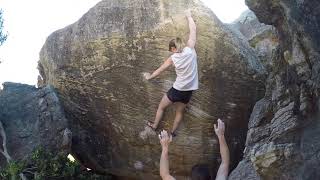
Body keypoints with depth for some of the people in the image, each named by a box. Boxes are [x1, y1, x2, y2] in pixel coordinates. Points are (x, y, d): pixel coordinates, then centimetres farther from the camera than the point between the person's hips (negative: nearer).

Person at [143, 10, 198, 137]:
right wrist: (189, 16, 15)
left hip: (177, 90, -3)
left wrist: (149, 77, 22)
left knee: (161, 107, 22)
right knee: (180, 112, 23)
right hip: (188, 91, 3)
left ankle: (154, 126, 38)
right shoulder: (190, 50, -8)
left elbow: (160, 70, 5)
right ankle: (173, 132, 34)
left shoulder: (172, 58, -9)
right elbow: (193, 30, 2)